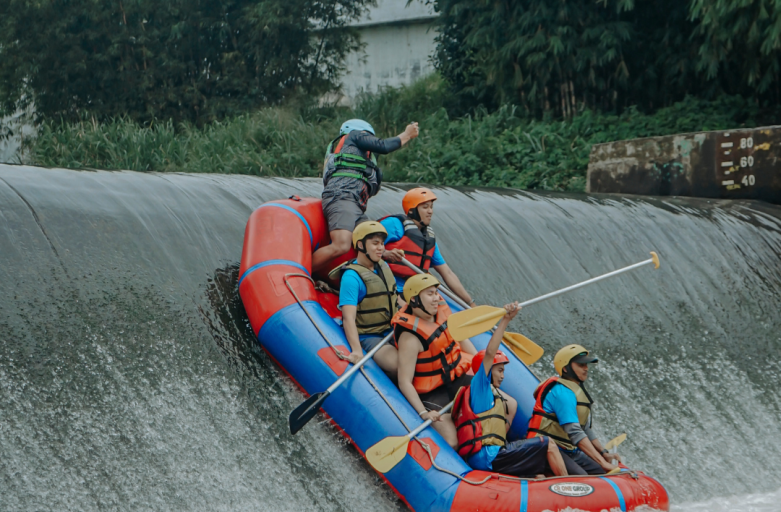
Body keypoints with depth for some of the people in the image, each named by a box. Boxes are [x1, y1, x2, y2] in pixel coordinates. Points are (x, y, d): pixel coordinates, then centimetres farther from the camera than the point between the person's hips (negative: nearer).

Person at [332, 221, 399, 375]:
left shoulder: (383, 266, 10)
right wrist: (357, 351, -37)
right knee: (398, 366, -31)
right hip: (367, 337, -8)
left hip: (390, 332, 8)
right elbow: (348, 317, -26)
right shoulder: (352, 277, -17)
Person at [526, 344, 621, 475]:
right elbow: (574, 432, -26)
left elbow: (585, 430, 24)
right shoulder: (563, 392, -16)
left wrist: (604, 453, 11)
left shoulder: (578, 390, 17)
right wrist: (602, 462, -30)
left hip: (570, 451, 10)